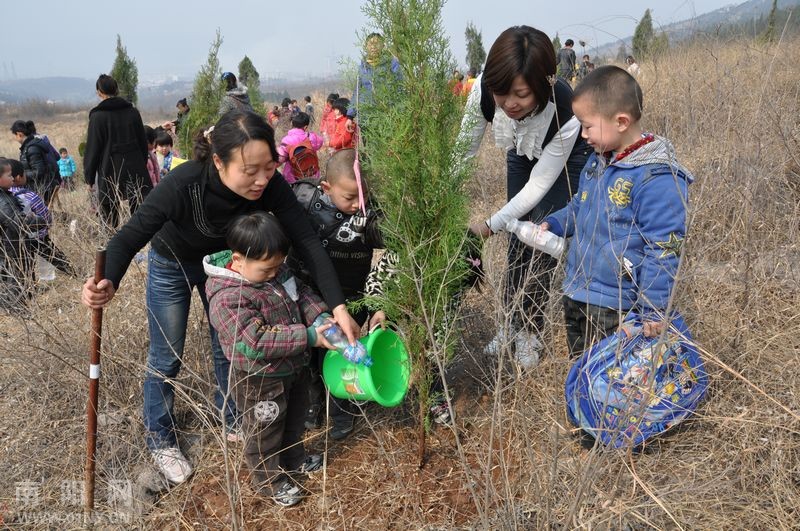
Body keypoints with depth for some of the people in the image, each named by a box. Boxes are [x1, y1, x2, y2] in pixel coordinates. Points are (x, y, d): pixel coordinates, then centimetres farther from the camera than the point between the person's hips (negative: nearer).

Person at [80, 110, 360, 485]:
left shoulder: (269, 184, -33)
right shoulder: (183, 185, -41)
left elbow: (306, 240, -30)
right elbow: (129, 237, -33)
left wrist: (338, 306, -39)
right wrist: (108, 283, -54)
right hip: (172, 265, -3)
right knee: (166, 358, 8)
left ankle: (232, 421, 40)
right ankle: (160, 440, 32)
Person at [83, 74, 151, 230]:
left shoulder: (97, 116, -8)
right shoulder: (132, 112, 4)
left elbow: (92, 149, -6)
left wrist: (89, 177, 3)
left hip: (110, 173, -4)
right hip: (136, 171, 4)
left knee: (109, 218, 6)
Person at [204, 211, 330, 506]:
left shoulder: (277, 271, -6)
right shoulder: (227, 298, -32)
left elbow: (302, 292, 5)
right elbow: (256, 342, -36)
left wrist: (320, 316, -15)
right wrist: (308, 337, -35)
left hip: (294, 368, 8)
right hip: (260, 381, -8)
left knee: (294, 417, 29)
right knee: (265, 430, 15)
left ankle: (293, 458, 54)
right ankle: (269, 479, 38)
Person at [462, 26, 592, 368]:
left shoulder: (564, 112, -42)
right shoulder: (484, 89, -35)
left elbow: (539, 185, -31)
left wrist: (490, 226, -32)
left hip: (566, 160, -3)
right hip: (523, 156, 3)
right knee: (518, 236, 3)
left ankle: (530, 331, 10)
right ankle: (512, 323, 19)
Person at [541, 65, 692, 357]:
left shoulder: (657, 179, -21)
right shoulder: (599, 161, 7)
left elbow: (662, 249, -20)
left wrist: (653, 311, -18)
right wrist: (552, 224, 8)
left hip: (614, 310, -9)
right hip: (575, 294, 9)